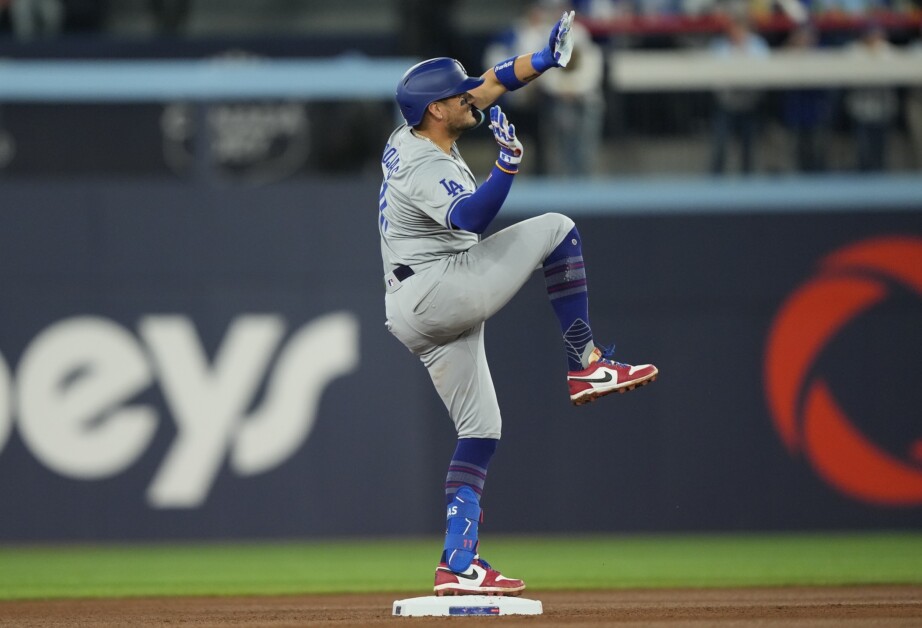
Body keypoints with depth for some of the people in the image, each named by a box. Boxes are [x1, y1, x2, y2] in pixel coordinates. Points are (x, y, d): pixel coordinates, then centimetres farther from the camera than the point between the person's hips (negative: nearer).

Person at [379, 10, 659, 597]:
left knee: (481, 430, 10)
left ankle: (458, 566, 4)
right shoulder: (428, 168, -17)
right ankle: (587, 366, -6)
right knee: (555, 229, -6)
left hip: (411, 316, 10)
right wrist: (508, 164, -41)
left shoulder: (408, 140, 12)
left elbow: (486, 87, 21)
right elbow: (472, 219, -35)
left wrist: (542, 59, 17)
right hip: (435, 290, -10)